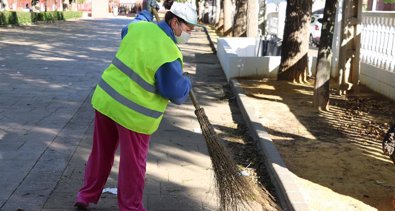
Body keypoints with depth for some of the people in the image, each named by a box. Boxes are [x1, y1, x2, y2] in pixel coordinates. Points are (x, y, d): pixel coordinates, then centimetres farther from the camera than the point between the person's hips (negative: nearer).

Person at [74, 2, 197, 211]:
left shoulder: (140, 27, -1)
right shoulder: (169, 54, -23)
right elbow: (177, 94, -14)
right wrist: (186, 82, 6)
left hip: (106, 99, 7)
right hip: (133, 113, -7)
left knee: (101, 152, 21)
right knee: (133, 162, 11)